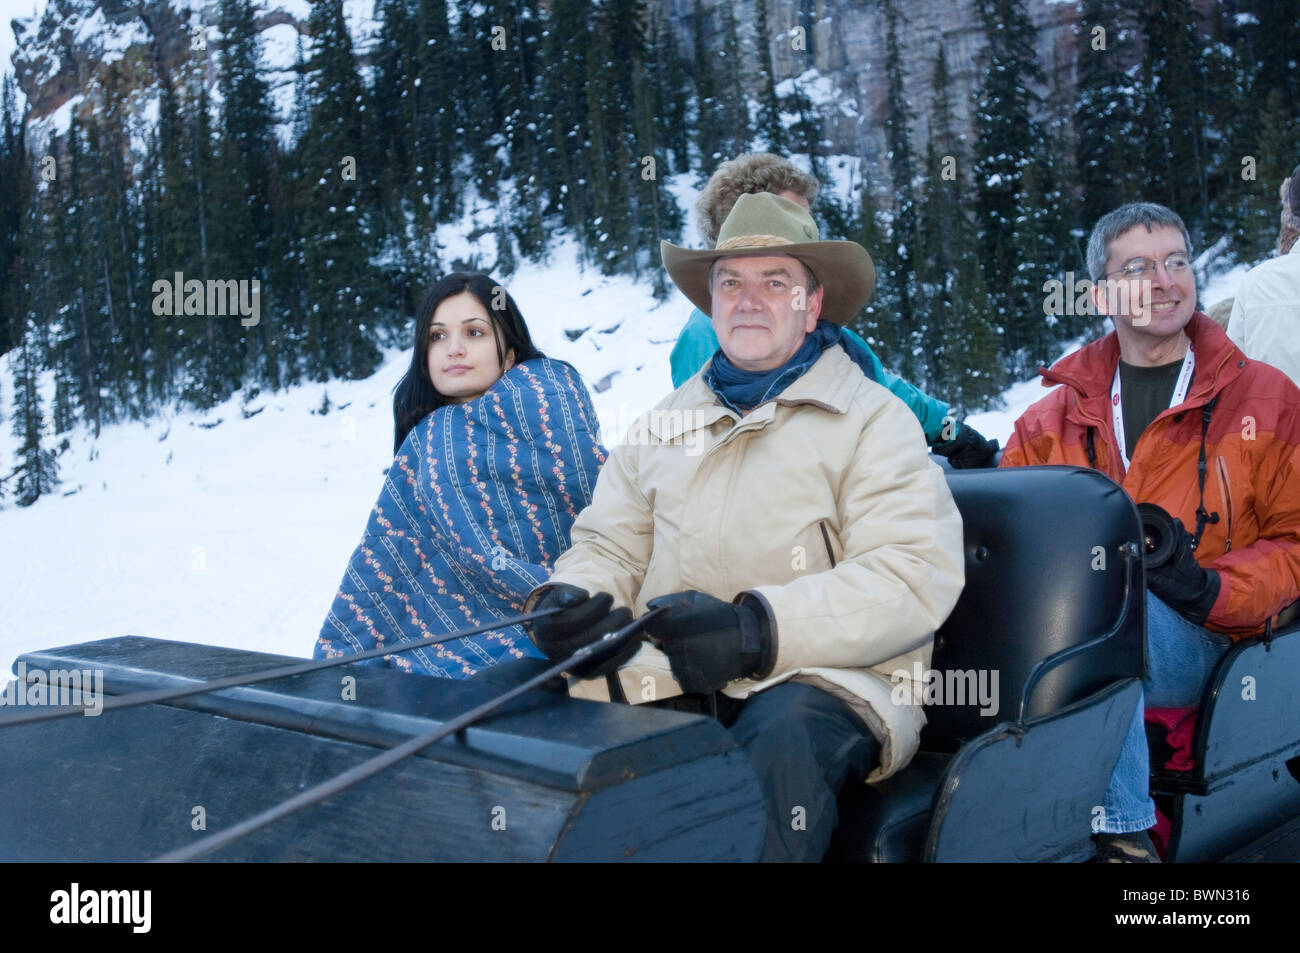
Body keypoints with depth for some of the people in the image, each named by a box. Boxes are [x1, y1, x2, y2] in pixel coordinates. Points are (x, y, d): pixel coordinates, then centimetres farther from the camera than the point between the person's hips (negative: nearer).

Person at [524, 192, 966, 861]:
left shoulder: (872, 418, 5)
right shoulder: (663, 424, 22)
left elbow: (915, 578, -8)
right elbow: (610, 547, 22)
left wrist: (758, 630, -20)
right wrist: (566, 603, -4)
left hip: (826, 679, -3)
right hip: (666, 680, 4)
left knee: (783, 738, -37)